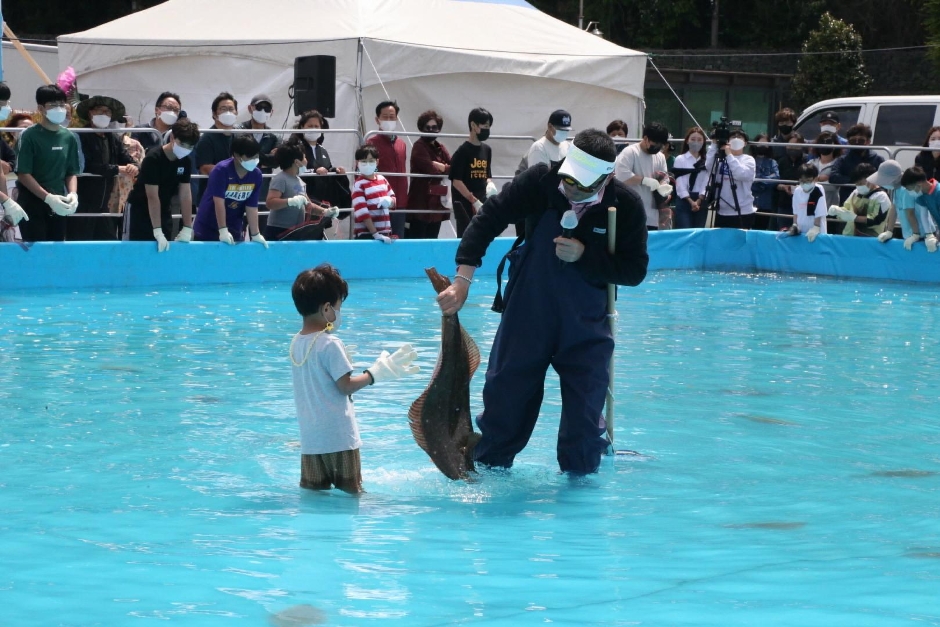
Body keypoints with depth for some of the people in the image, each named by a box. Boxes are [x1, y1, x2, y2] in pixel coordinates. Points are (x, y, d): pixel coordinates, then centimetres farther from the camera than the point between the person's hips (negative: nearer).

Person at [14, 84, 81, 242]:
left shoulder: (69, 137, 6)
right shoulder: (30, 136, -9)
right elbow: (23, 174, -12)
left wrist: (73, 194, -8)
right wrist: (48, 197, -19)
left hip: (58, 206, 5)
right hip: (32, 204, -5)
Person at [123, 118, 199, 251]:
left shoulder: (186, 161, -6)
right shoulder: (153, 158, -25)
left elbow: (185, 195, -4)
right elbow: (152, 196, -27)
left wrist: (187, 228, -10)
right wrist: (157, 231, -31)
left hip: (164, 211, 6)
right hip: (139, 210, -6)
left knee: (164, 249, 2)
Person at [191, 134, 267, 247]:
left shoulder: (256, 175, -7)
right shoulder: (221, 170, -22)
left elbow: (252, 207, -3)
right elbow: (219, 202, -25)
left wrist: (256, 235, -5)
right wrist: (223, 230, -28)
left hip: (234, 230, 5)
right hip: (207, 229, -5)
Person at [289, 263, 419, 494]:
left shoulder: (296, 343, 7)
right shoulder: (330, 345, -16)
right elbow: (346, 386, -14)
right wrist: (376, 373, -4)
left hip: (309, 438, 7)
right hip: (338, 437, -7)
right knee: (351, 492, 2)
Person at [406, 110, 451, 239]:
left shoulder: (440, 148, 17)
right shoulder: (419, 147, -5)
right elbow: (429, 168, -18)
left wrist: (441, 167, -10)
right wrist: (446, 168, -2)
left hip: (436, 204, 8)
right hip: (420, 203, -8)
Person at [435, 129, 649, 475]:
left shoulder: (627, 206, -14)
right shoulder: (541, 181, -16)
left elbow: (635, 271, -9)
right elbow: (489, 219, -12)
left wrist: (583, 256, -23)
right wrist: (463, 279, -19)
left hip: (586, 326, 0)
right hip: (527, 315, 0)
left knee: (584, 413, 1)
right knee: (504, 398, 7)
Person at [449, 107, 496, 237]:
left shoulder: (487, 150, 12)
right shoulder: (463, 151, -9)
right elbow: (456, 181, -13)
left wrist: (490, 185, -1)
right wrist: (474, 201, -17)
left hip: (483, 203, 7)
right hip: (465, 205, -7)